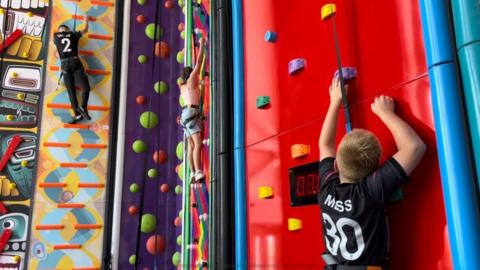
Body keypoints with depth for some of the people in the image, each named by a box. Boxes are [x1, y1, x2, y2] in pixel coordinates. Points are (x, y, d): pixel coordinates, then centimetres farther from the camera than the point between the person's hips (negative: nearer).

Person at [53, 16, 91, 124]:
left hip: (64, 64, 2)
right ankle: (83, 107, -22)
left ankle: (77, 114, -5)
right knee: (86, 87, 1)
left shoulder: (56, 37, 14)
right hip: (75, 62, -1)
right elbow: (85, 30, 28)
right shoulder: (73, 34, 13)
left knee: (71, 91, 3)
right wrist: (86, 20, 44)